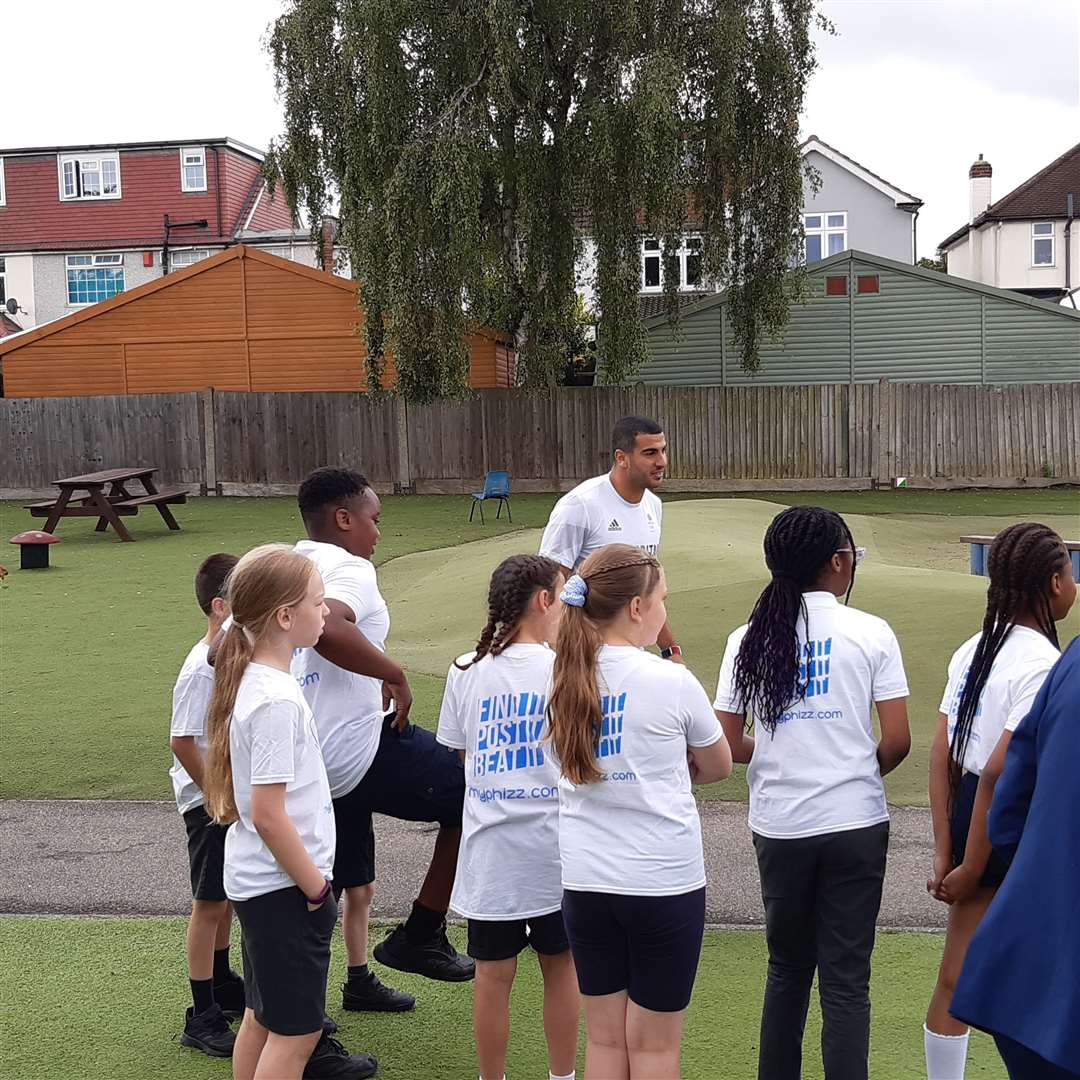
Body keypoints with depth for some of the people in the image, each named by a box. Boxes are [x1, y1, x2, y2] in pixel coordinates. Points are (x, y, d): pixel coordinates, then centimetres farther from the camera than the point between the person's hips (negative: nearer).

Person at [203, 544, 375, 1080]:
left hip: (256, 880, 9)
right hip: (285, 886, -9)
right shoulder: (277, 700, -24)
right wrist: (316, 887, -14)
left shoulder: (251, 679, 5)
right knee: (295, 1032, 1)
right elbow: (268, 815, -25)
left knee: (262, 1017, 19)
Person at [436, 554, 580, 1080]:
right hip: (554, 846, -1)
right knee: (560, 965, 15)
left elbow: (460, 755, 9)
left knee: (493, 974, 10)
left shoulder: (465, 671, 0)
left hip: (490, 848, 2)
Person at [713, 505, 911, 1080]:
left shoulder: (749, 639, 2)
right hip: (854, 823, -3)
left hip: (778, 826, 3)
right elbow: (897, 741, -8)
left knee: (787, 966, 19)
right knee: (846, 978, 4)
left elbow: (728, 746, 0)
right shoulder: (871, 633, -6)